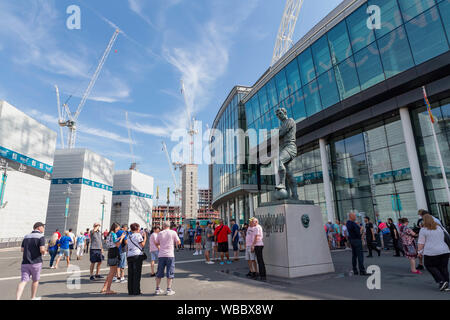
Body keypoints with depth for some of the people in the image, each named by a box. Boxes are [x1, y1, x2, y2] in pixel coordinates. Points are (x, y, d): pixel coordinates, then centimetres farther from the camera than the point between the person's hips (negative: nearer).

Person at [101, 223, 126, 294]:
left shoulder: (109, 234, 15)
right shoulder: (113, 234, -14)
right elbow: (117, 245, -15)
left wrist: (120, 237, 16)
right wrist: (122, 238, -4)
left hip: (110, 253, 10)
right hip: (114, 253, -10)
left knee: (111, 272, 19)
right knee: (113, 272, -2)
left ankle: (104, 288, 25)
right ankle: (108, 289, 2)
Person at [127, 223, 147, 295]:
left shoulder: (129, 236, 15)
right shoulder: (138, 235, -5)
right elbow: (142, 245, -6)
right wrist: (145, 237, 4)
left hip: (130, 256, 6)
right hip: (137, 255, -6)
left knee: (131, 274, 10)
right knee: (137, 274, -1)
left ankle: (130, 291, 14)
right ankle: (136, 291, 2)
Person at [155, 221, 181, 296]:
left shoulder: (160, 233, 4)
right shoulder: (173, 232, -3)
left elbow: (156, 243, 15)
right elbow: (178, 242, -1)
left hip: (161, 255, 3)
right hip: (170, 255, -3)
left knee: (159, 273, 13)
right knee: (170, 273, 3)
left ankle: (157, 289, 19)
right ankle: (169, 290, 4)